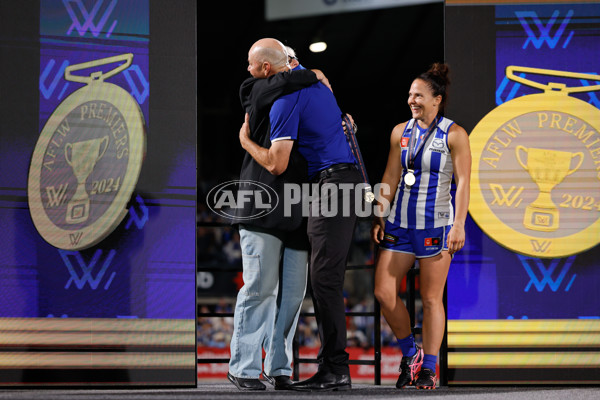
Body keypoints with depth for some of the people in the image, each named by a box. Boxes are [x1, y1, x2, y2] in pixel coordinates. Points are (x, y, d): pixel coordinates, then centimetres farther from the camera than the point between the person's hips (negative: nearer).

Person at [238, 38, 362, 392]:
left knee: (325, 277, -11)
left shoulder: (286, 100, -11)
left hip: (330, 185, -10)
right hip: (347, 178, 10)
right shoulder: (316, 82, 18)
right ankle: (331, 367, 9)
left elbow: (276, 164, -14)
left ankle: (337, 371, -13)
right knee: (328, 279, 9)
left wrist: (245, 140, 2)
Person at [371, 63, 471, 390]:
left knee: (431, 299, -1)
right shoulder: (400, 132, 10)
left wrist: (459, 225, -14)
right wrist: (379, 216, 9)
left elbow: (463, 182, -7)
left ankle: (428, 369, 7)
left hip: (435, 225, -5)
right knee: (383, 293, -2)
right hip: (399, 224, 5)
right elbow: (390, 177, 15)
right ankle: (410, 354, 17)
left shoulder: (454, 135, -4)